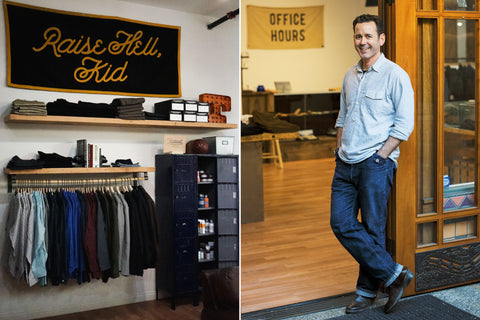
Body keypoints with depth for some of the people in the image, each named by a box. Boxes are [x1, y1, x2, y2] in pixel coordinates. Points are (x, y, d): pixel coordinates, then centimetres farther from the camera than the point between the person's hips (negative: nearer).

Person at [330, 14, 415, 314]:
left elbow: (404, 124, -8)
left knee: (372, 230, 2)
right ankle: (393, 273, 14)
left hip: (375, 165, -6)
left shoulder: (395, 75, -5)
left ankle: (368, 290, 19)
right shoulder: (350, 75, 15)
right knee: (341, 224, 2)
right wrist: (339, 149, 11)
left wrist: (380, 156, -13)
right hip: (346, 165, 7)